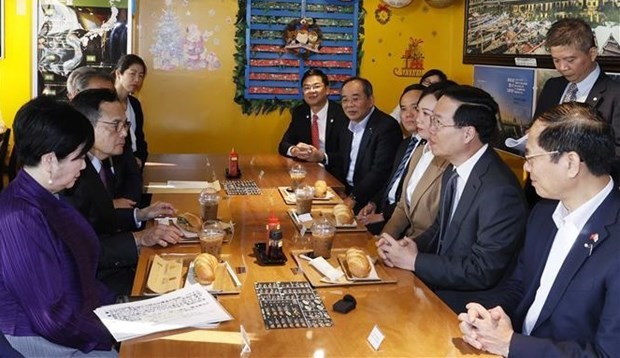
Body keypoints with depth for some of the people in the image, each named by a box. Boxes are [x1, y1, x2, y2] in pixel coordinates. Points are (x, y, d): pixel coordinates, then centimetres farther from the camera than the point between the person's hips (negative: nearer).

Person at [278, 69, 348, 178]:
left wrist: (321, 156, -28)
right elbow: (283, 145, 8)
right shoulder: (299, 112, 9)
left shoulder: (341, 114, -8)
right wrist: (294, 150, -15)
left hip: (332, 172, -4)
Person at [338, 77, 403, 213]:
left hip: (370, 202, -7)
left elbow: (380, 172, -20)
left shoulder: (387, 127, -15)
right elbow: (342, 165, 14)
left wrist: (353, 198, -21)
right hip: (345, 192, 7)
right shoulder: (348, 126, 11)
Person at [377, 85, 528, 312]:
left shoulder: (500, 191, -24)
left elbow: (483, 271, -23)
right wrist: (413, 245, -5)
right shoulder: (454, 172, 3)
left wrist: (415, 261, -17)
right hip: (436, 285, 7)